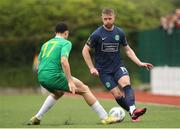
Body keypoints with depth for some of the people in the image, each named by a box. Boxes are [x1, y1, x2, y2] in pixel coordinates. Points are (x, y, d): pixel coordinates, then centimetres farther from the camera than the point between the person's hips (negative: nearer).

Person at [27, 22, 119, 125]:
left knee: (58, 93, 37)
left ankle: (37, 118, 30)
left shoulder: (46, 44, 22)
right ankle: (105, 118, -1)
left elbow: (38, 65, 24)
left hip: (41, 78, 7)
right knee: (85, 89, 3)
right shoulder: (66, 43, 0)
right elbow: (63, 61, -18)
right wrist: (70, 81, -20)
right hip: (54, 76, -7)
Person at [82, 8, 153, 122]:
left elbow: (128, 49, 13)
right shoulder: (97, 34, -9)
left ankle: (133, 110, -42)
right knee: (117, 94, -12)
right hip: (104, 71, -1)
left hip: (118, 66, 2)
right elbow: (85, 50, -1)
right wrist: (92, 68, -6)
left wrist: (140, 63, 5)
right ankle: (132, 114, 3)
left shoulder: (120, 33, 1)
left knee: (126, 83, -27)